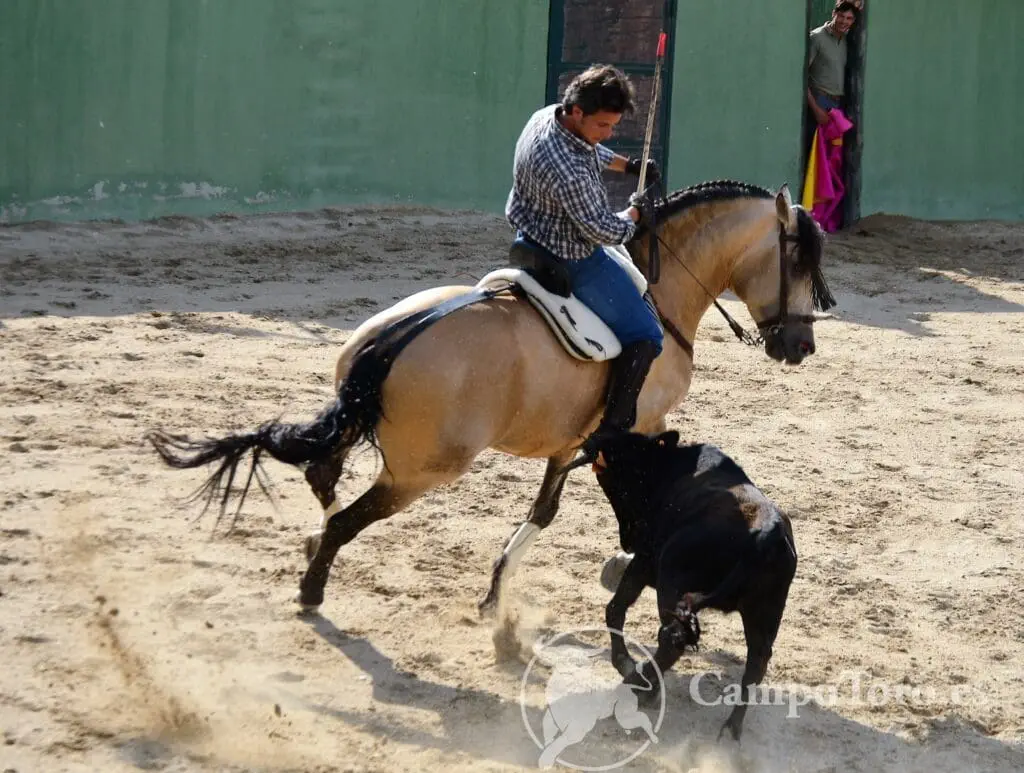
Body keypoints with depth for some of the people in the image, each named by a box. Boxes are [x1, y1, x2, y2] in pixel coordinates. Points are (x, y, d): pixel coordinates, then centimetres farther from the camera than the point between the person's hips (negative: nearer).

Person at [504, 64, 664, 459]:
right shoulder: (567, 171, -37)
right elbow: (603, 229, -25)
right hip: (569, 262, -10)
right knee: (644, 336, -5)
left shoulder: (548, 116, -7)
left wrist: (628, 165, 11)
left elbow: (591, 151, 18)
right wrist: (635, 213, -7)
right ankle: (610, 436, -5)